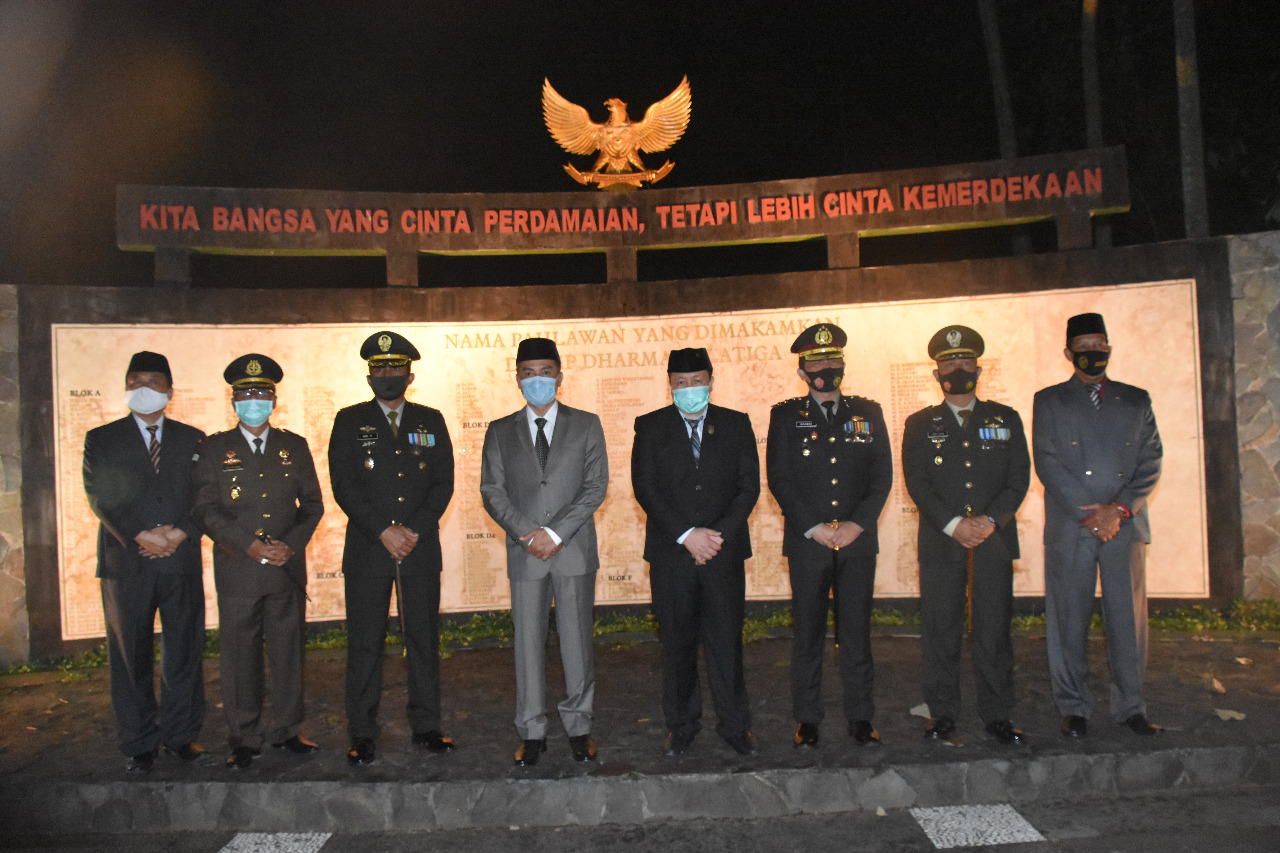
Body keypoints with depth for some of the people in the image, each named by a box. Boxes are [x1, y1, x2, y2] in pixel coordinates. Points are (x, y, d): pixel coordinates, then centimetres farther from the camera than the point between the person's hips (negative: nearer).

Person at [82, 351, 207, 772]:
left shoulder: (192, 439, 10)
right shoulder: (100, 440, 7)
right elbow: (99, 497, -2)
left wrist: (180, 532, -11)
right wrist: (141, 535, -13)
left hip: (182, 562, 1)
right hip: (126, 564, -1)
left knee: (185, 651, 7)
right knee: (131, 656, 7)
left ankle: (180, 733, 22)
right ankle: (139, 742, 21)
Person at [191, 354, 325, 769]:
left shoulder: (295, 446, 10)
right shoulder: (214, 448, 5)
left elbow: (313, 504, 8)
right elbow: (205, 509, -2)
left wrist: (291, 545, -8)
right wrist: (250, 545, -13)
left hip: (289, 569, 2)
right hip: (237, 571, -1)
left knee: (288, 651, 8)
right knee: (239, 656, 4)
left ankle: (286, 730, 23)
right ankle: (244, 740, 18)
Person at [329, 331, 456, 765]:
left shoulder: (430, 421, 10)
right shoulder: (349, 421, 6)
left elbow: (444, 483, 5)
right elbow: (343, 485, -2)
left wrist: (414, 530, -8)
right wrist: (383, 532, -11)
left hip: (421, 548, 2)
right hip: (366, 550, -1)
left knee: (424, 638, 6)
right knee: (365, 643, 2)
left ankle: (426, 726, 18)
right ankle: (362, 734, 14)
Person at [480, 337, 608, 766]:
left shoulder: (586, 425, 6)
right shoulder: (500, 432, 10)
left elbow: (596, 486, -2)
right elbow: (492, 490, 4)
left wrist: (556, 532, -12)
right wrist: (527, 534, -11)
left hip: (575, 551, -1)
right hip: (525, 554, 1)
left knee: (577, 641, 4)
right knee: (528, 643, 5)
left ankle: (578, 726, 19)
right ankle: (532, 732, 18)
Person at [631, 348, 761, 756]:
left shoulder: (737, 424, 8)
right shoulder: (650, 427, 5)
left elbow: (749, 486, 2)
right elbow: (645, 488, -4)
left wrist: (721, 534, -10)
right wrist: (686, 535, -13)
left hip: (725, 551, 0)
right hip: (670, 554, 0)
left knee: (726, 641, 5)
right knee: (677, 642, 8)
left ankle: (735, 724, 21)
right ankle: (681, 723, 24)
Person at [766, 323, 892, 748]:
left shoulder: (868, 413, 11)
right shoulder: (785, 416, 6)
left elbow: (882, 475, 6)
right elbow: (778, 478, 0)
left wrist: (857, 525, -6)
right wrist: (813, 528, -9)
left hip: (858, 540, 1)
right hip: (806, 541, -1)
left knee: (856, 631, 6)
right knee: (808, 633, 4)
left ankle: (861, 717, 19)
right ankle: (807, 719, 16)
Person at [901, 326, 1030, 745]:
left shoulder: (1006, 419, 13)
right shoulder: (920, 425, 10)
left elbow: (1019, 477, 5)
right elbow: (916, 482, 0)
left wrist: (991, 520, -10)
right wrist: (953, 524, -12)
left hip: (994, 538, 1)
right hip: (940, 541, 0)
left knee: (994, 628, 2)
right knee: (940, 630, 1)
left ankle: (997, 714, 14)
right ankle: (943, 714, 11)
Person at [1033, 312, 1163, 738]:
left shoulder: (1136, 399, 14)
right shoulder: (1048, 401, 8)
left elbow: (1151, 461, 6)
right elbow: (1047, 464, -2)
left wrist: (1120, 508, -8)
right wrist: (1088, 513, -10)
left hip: (1125, 526, 2)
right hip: (1069, 529, -2)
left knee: (1128, 617, 5)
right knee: (1069, 620, 2)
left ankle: (1130, 706, 19)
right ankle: (1074, 708, 14)